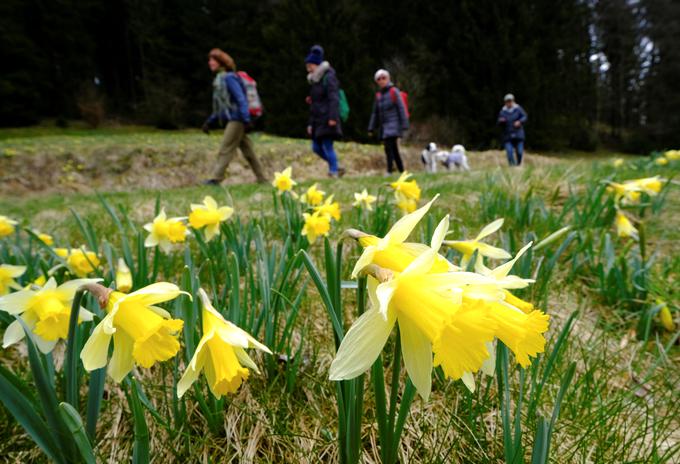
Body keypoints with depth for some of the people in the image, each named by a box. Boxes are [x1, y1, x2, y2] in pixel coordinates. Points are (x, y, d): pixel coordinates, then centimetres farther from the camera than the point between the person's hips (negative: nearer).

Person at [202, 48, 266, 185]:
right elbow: (220, 106, 23)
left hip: (236, 120, -9)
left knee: (225, 149, -10)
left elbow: (241, 99, -18)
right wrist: (210, 121, 20)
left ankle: (216, 179, -8)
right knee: (248, 151, 10)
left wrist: (246, 120, -25)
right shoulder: (219, 79, 19)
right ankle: (262, 180, 15)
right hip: (232, 121, 9)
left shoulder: (229, 78, -10)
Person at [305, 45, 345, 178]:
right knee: (316, 147, 6)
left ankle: (333, 172, -2)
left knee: (327, 146, -10)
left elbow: (334, 99, -15)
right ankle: (336, 168, 17)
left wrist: (332, 117, -24)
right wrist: (310, 123, 19)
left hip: (328, 120, -9)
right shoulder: (314, 81, 20)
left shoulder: (329, 77, -5)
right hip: (318, 121, 9)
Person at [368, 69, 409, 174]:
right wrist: (371, 128, 13)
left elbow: (401, 109, -6)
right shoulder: (378, 95, 14)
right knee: (394, 150, 9)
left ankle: (389, 171, -17)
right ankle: (402, 171, 16)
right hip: (384, 126, 6)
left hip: (393, 125, -6)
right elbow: (375, 113, 18)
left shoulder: (394, 91, -2)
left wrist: (404, 125, -11)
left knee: (389, 147, -18)